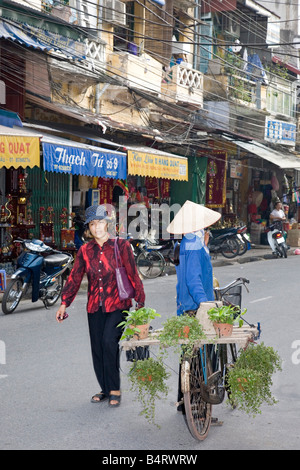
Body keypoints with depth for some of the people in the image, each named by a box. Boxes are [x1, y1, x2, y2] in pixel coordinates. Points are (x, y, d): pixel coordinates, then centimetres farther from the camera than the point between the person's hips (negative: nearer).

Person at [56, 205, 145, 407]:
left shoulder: (121, 246, -1)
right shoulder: (85, 250, 8)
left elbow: (133, 275, 0)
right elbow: (74, 278, 9)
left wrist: (140, 302, -2)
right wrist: (64, 303, 1)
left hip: (118, 306, -4)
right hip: (95, 307, 4)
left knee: (109, 341, -22)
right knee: (97, 349, 5)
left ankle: (115, 389, -10)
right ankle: (106, 390, 21)